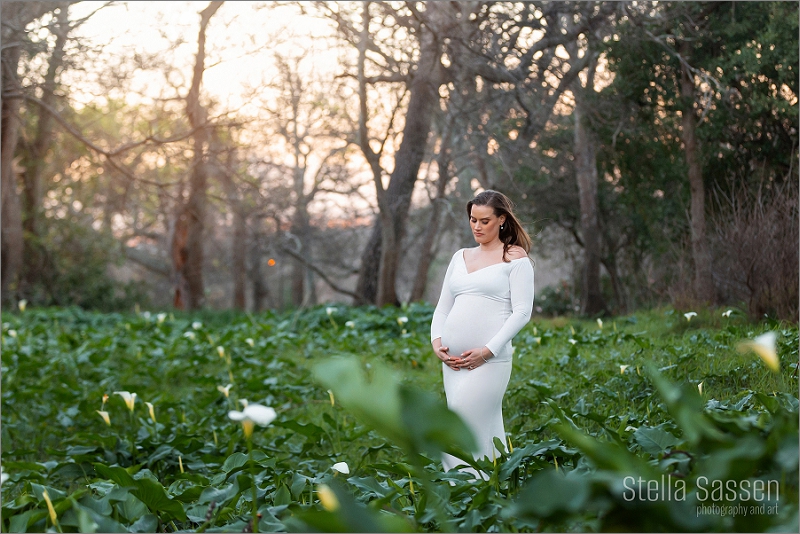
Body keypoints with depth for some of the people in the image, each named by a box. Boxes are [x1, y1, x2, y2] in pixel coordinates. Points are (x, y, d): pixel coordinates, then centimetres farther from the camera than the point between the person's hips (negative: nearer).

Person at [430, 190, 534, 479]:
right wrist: (436, 341, 2)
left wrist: (487, 351, -14)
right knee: (485, 431, 9)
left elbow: (522, 312, -7)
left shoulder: (515, 258, 1)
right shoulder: (460, 257, 18)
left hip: (489, 360, -6)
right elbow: (443, 307, 20)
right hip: (453, 360, 6)